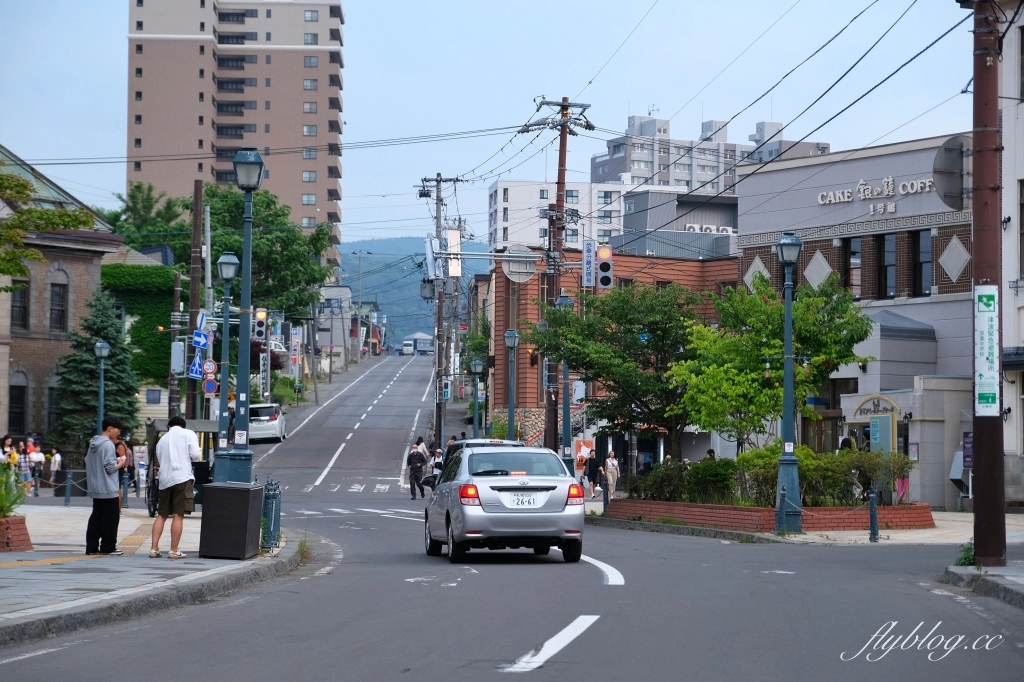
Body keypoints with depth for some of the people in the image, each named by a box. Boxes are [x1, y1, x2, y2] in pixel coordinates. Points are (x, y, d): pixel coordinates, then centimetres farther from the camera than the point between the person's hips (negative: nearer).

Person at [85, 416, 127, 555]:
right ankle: (108, 547, 1)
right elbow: (110, 467, -20)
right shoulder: (108, 445, -15)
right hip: (108, 489, -9)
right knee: (110, 518, -1)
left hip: (95, 489, 9)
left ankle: (92, 547, 9)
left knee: (96, 517, 10)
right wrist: (120, 464, 0)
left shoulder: (93, 444, 13)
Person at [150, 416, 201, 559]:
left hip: (164, 479, 5)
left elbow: (159, 460, 21)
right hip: (182, 477, -5)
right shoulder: (188, 434, 6)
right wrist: (199, 453, 18)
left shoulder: (162, 440, 20)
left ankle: (154, 549, 8)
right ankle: (174, 551, -4)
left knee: (161, 515, 12)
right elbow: (195, 456, -3)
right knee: (178, 515, -4)